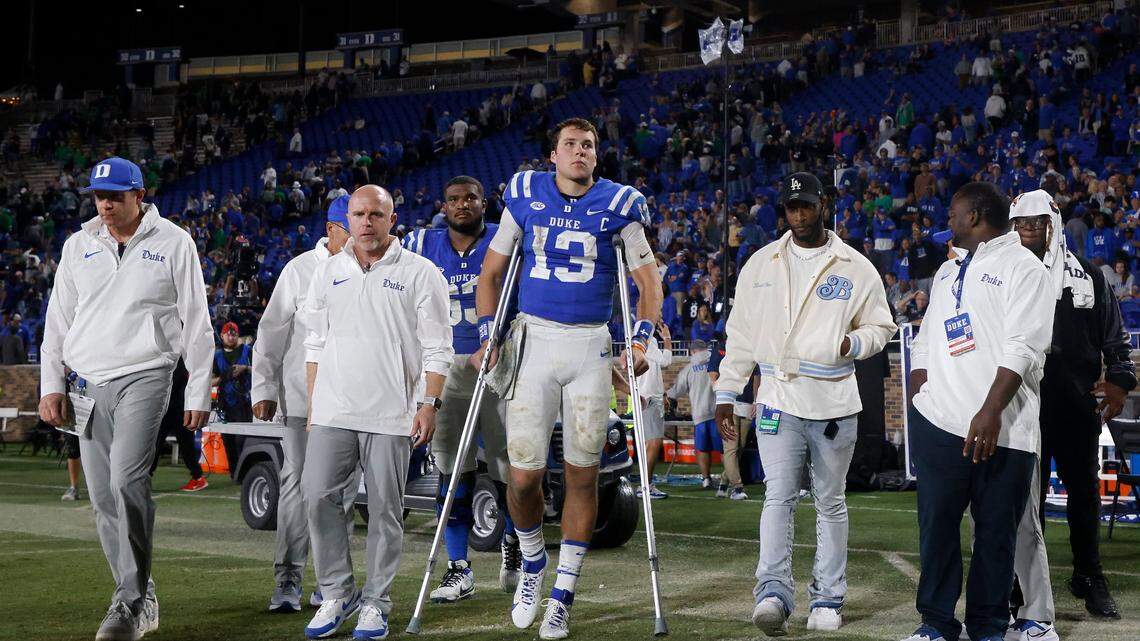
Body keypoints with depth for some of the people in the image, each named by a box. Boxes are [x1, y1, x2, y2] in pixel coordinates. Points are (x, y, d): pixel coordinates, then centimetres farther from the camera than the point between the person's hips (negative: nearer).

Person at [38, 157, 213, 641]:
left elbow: (196, 323, 3)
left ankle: (130, 602, -15)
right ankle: (140, 601, 15)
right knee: (103, 498, 4)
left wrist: (199, 392, 0)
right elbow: (58, 320, 16)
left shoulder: (173, 242, 1)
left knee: (127, 483, -20)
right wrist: (51, 385, 9)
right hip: (87, 383, 5)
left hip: (143, 378, -5)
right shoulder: (79, 245, 12)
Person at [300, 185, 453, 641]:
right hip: (333, 411, 3)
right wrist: (313, 402, 12)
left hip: (391, 414, -3)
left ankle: (376, 603, 10)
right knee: (318, 496, -6)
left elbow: (437, 347, 0)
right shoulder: (328, 272, 13)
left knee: (385, 508, 0)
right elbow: (315, 342, 18)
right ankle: (337, 591, 8)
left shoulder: (419, 273, 1)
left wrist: (429, 403, -8)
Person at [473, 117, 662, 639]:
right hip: (534, 341, 0)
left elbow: (648, 281, 6)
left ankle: (562, 596, 13)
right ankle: (532, 564, 24)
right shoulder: (525, 195, 5)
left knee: (582, 474, 2)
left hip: (590, 346, 0)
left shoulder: (618, 204, 2)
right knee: (524, 474, -6)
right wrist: (488, 334, 2)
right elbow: (491, 271, 13)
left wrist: (641, 339, -8)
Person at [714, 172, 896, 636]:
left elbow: (880, 326, 11)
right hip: (778, 399, 0)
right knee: (778, 496, -12)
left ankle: (827, 598, 14)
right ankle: (773, 592, -18)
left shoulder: (856, 268, 4)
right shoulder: (761, 265, 8)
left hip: (835, 401, 0)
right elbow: (741, 335, 10)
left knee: (830, 502, 7)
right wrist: (726, 393, 5)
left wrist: (854, 343, -11)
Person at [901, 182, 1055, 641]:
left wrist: (991, 412, -20)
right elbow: (925, 341, 26)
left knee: (996, 531, 1)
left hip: (1001, 430, -6)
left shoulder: (1022, 267, -1)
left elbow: (1023, 349, -12)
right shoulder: (948, 271, 22)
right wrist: (919, 395, 10)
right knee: (937, 525, 3)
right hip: (938, 423, 6)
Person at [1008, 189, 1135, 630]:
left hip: (1077, 405, 2)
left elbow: (1113, 334, 12)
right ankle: (1029, 595, 6)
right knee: (1026, 499, 0)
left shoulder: (1086, 276, 9)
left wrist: (1119, 379, 0)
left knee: (1084, 492, 12)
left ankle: (1089, 578, 28)